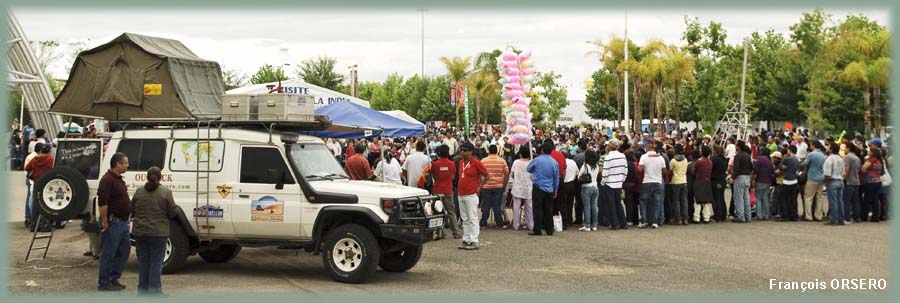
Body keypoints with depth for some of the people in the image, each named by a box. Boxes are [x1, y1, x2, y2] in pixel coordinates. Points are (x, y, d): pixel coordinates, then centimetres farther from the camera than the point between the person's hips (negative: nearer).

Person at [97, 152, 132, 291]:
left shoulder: (119, 179, 16)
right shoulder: (107, 180, -16)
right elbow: (102, 202, -22)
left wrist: (127, 218, 22)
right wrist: (104, 221, -23)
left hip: (122, 222, 10)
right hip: (112, 223, -10)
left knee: (124, 250, 15)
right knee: (108, 253, -2)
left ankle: (114, 278, 24)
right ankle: (104, 283, 6)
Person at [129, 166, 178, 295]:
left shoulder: (139, 192, 2)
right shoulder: (166, 192, -8)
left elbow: (131, 210, 9)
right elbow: (173, 213, -6)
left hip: (140, 232, 3)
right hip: (158, 233, -3)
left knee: (143, 261, 13)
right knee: (156, 262, 2)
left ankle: (142, 289, 20)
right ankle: (154, 290, 1)